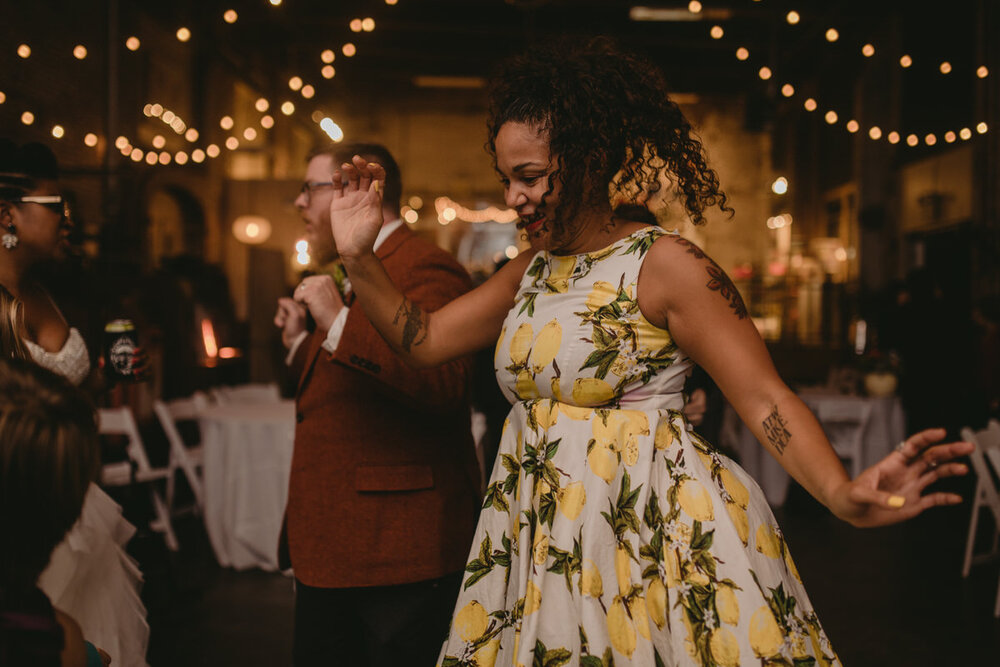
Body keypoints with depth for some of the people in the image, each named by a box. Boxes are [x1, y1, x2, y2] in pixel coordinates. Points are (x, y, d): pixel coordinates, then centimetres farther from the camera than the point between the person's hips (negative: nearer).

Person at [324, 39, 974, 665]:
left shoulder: (665, 265, -12)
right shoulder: (531, 271, 10)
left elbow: (766, 398, -17)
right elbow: (424, 340, 12)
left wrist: (843, 494, -32)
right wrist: (360, 256, 0)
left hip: (648, 526, -6)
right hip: (543, 531, 7)